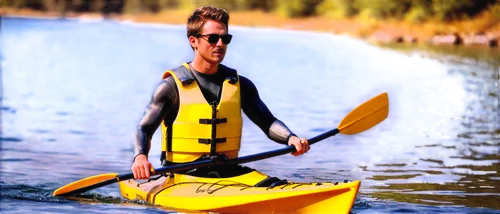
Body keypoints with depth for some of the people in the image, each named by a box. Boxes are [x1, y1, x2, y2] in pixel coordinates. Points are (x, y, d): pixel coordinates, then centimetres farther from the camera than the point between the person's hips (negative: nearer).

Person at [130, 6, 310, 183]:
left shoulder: (240, 85, 12)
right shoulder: (172, 86, -1)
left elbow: (268, 122, 11)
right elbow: (144, 130, -5)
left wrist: (291, 138, -12)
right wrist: (140, 157, -28)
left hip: (226, 171, 5)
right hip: (181, 174, -5)